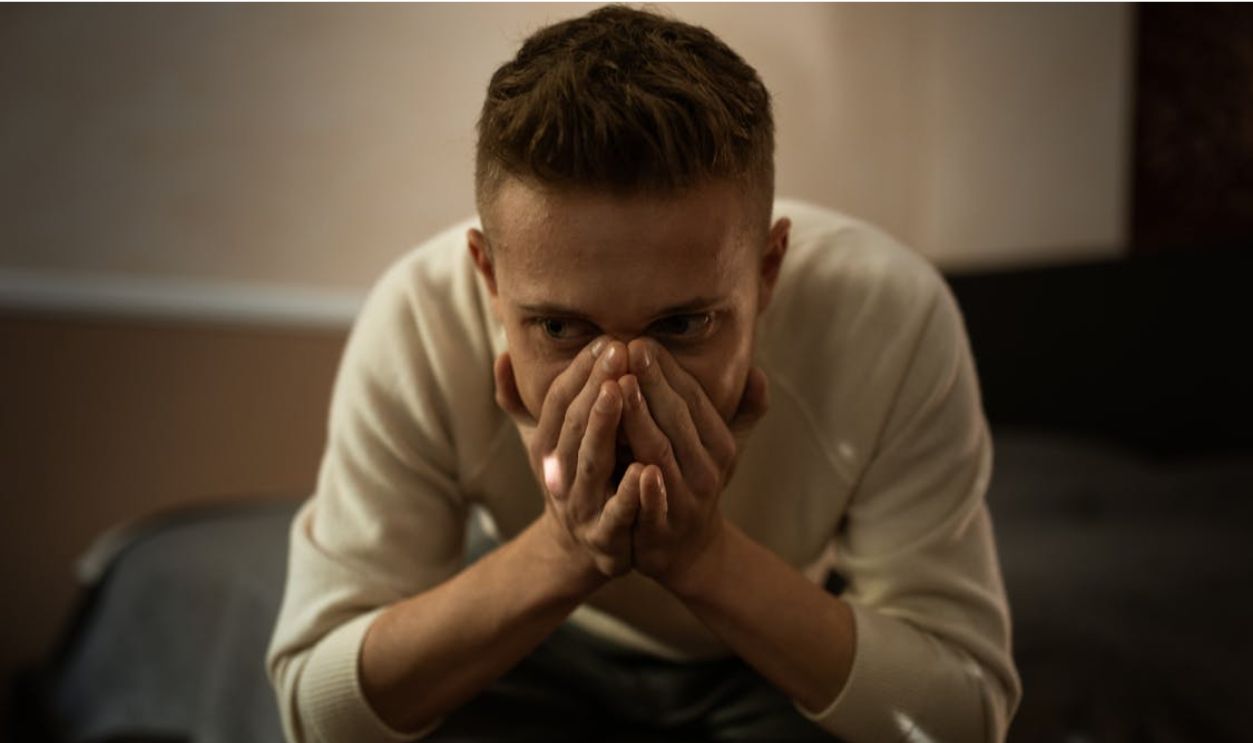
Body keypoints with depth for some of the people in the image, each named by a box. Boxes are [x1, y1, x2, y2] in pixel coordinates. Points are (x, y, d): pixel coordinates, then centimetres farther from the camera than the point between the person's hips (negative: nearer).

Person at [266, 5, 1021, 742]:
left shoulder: (893, 317, -30)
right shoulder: (415, 325, -27)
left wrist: (706, 555, -39)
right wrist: (559, 556, -38)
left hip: (798, 663, 0)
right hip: (549, 658, 1)